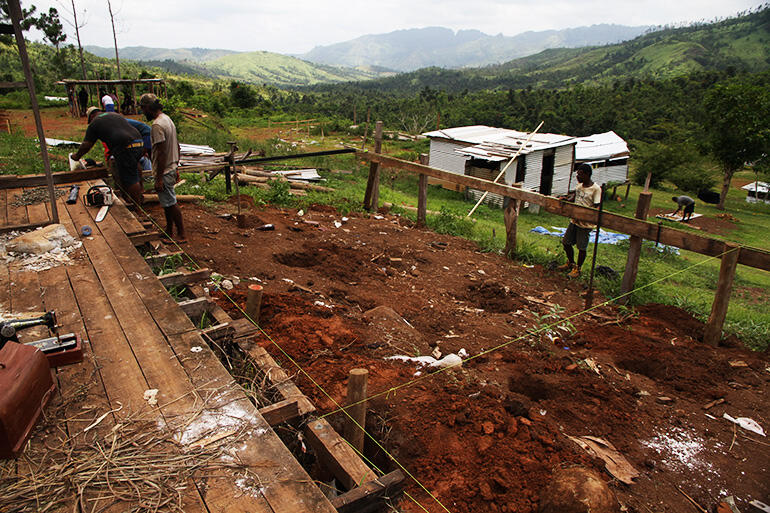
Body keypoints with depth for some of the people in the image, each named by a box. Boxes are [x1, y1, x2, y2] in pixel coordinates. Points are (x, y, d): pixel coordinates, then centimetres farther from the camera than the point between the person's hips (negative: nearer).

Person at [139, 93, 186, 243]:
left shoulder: (157, 125, -20)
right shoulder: (168, 119, 10)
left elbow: (162, 153, -24)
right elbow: (177, 147, 16)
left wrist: (159, 178, -22)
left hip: (164, 172, -10)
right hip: (172, 168, 10)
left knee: (171, 203, -2)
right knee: (167, 202, 19)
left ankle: (181, 235, 6)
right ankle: (169, 231, 30)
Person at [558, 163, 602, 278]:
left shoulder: (596, 189, -16)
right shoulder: (579, 185, 4)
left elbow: (596, 208, -17)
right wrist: (568, 199, 7)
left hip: (585, 224, -7)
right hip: (574, 221, 7)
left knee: (582, 248, 4)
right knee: (566, 242, 14)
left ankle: (577, 269, 22)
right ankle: (571, 263, 36)